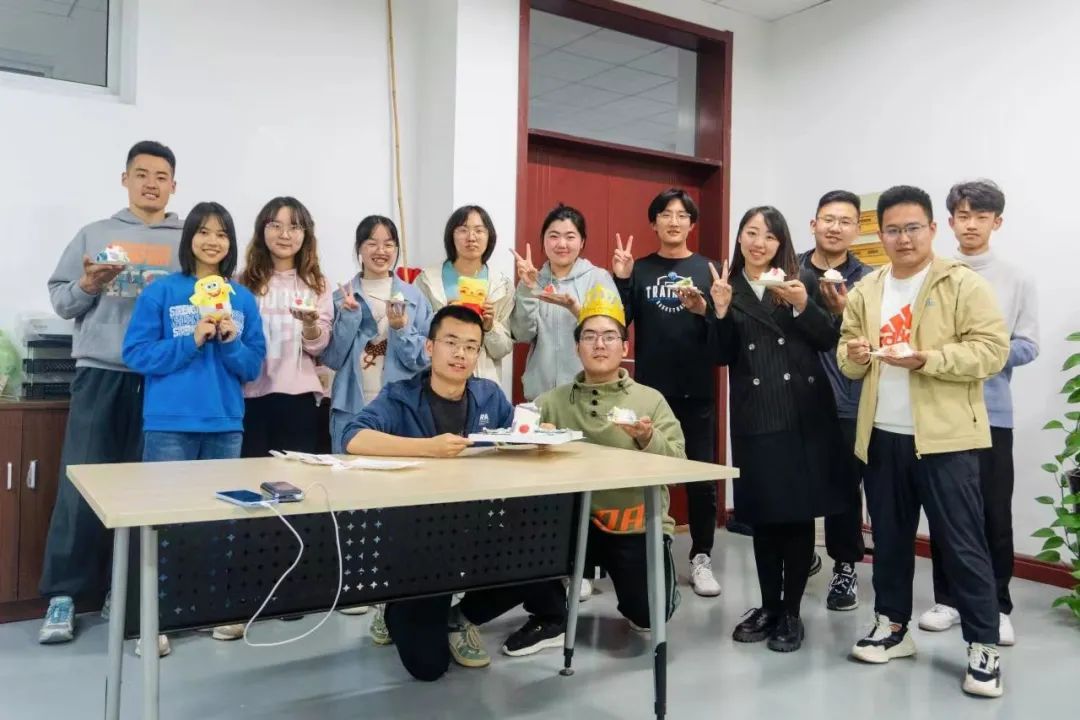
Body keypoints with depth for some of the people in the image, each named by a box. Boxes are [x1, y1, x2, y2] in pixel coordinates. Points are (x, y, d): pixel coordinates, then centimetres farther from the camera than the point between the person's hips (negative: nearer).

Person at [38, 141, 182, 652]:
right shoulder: (94, 234, 13)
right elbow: (59, 300, 11)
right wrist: (86, 287, -9)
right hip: (100, 374, 1)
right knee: (81, 485, 1)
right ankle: (63, 595, 13)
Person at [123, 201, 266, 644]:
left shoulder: (244, 299, 7)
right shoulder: (161, 292, 0)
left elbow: (252, 367, 6)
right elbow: (137, 354, -5)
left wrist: (229, 341, -12)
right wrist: (192, 341, -15)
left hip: (226, 425, 3)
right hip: (170, 424, -3)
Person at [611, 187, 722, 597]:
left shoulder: (708, 270, 6)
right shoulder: (639, 270, 7)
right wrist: (620, 280, -15)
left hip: (697, 391, 0)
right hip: (650, 388, 0)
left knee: (702, 476, 3)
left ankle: (701, 559, 15)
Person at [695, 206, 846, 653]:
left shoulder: (802, 280, 5)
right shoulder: (726, 286, 8)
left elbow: (829, 341, 0)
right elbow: (723, 357, 3)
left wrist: (803, 305, -15)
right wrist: (719, 310, -11)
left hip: (804, 411, -1)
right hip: (754, 415, 1)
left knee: (800, 511, 3)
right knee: (762, 511, 7)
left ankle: (791, 612, 14)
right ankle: (768, 605, 22)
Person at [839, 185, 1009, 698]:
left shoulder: (963, 284, -5)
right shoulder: (866, 291, 11)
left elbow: (992, 349, -12)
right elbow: (847, 351, 14)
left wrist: (925, 358, -22)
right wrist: (852, 355, -9)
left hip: (944, 436, -5)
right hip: (882, 436, 5)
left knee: (961, 543, -1)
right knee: (890, 537, 15)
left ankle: (983, 647, 11)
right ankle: (892, 627, 29)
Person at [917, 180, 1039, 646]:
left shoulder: (1016, 281, 4)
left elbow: (1027, 347, -1)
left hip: (992, 412, 0)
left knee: (995, 515, 5)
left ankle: (998, 607, 18)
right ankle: (947, 599, 22)